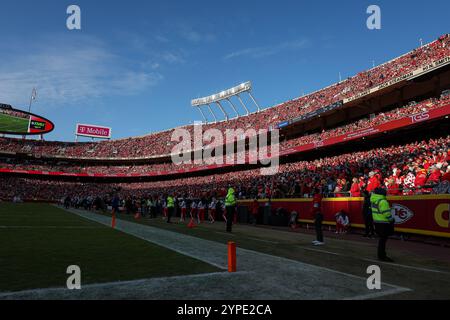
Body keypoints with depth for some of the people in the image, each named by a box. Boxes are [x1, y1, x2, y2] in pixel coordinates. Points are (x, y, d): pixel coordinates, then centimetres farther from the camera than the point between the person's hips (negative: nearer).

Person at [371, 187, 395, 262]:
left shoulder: (373, 199, 3)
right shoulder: (382, 201, -21)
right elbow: (386, 213, -18)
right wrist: (391, 220, -6)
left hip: (377, 222, 9)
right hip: (383, 223, -9)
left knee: (382, 238, 19)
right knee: (383, 239, -1)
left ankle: (381, 255, 28)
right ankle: (382, 256, 4)